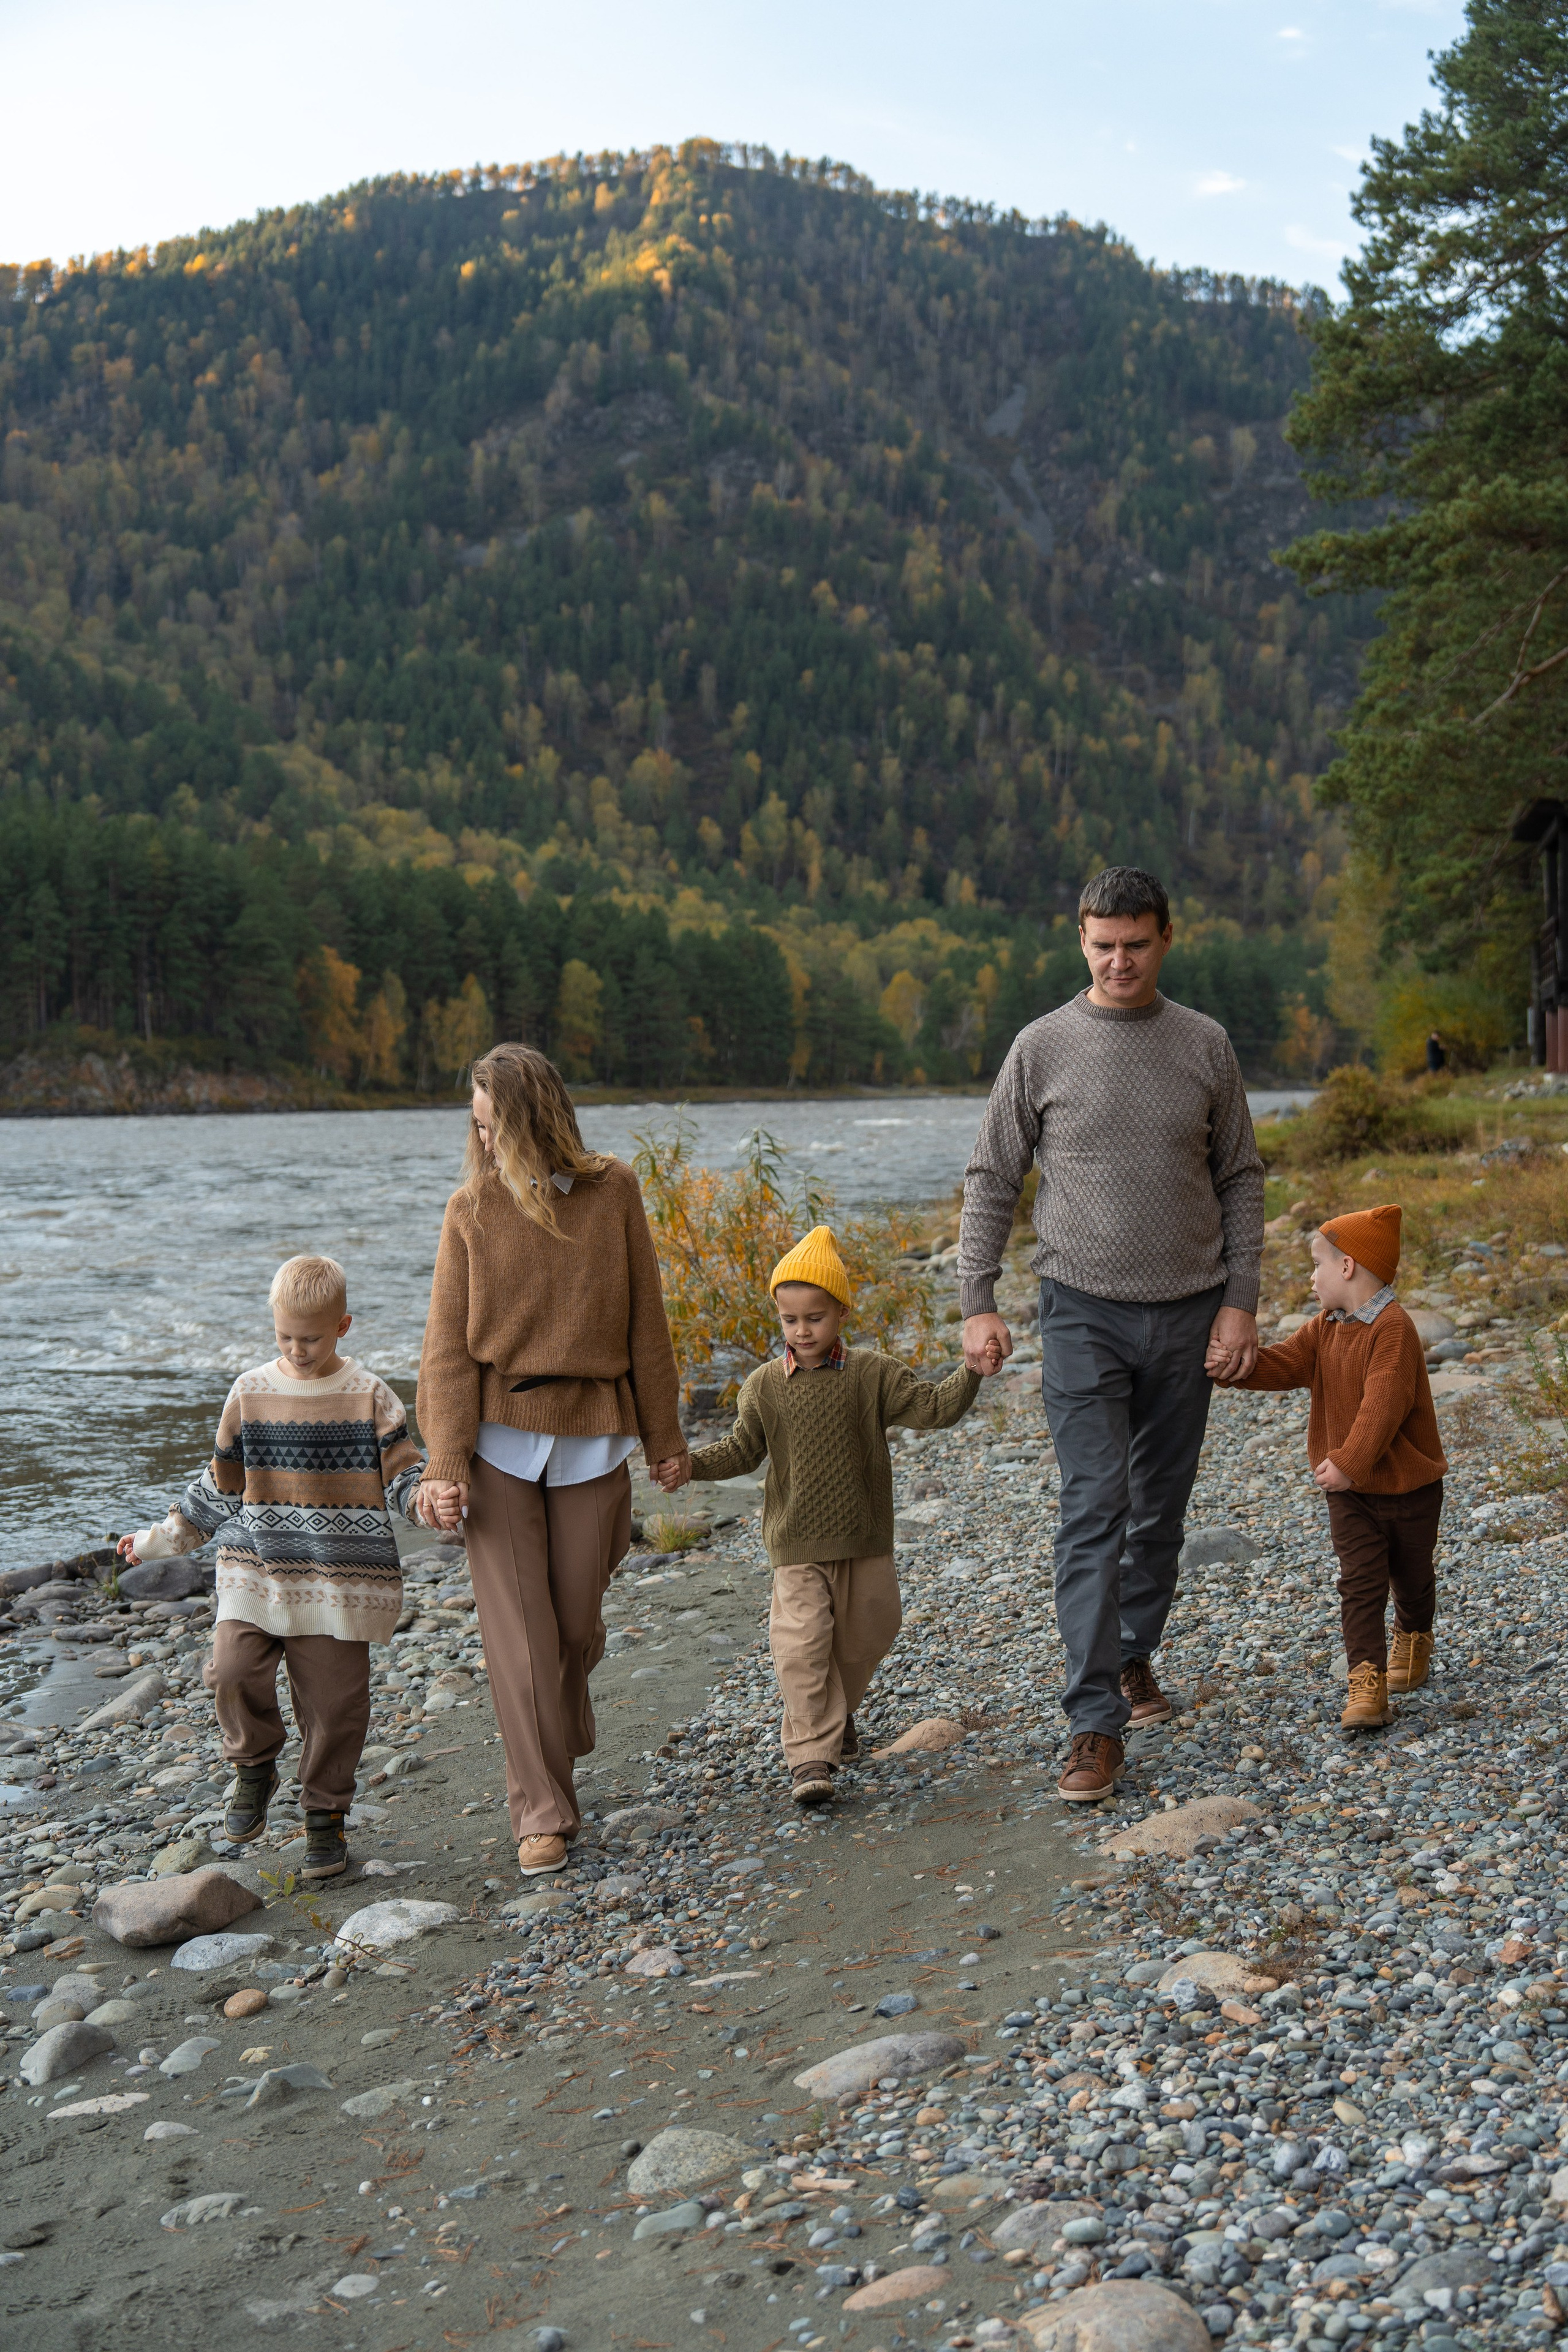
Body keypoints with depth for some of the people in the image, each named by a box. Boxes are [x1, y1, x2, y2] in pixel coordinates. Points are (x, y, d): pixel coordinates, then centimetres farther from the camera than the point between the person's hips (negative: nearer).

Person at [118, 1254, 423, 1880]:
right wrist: (165, 1539, 14)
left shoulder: (368, 1396, -2)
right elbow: (221, 1483, 14)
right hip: (255, 1572, 2)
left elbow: (402, 1472, -2)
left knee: (332, 1699, 1)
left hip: (340, 1581, -2)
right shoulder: (250, 1393, 5)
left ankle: (325, 1817, 20)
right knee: (232, 1671, -15)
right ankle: (255, 1770, 13)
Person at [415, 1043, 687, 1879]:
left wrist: (665, 1434, 8)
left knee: (578, 1622, 9)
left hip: (590, 1440, 1)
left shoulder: (613, 1193, -1)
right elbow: (448, 1345, -3)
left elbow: (645, 1324, 5)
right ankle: (542, 1813, 4)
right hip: (500, 1440, -1)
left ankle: (560, 1744, 38)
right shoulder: (472, 1209, -1)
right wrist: (446, 1463, -10)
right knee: (518, 1630, -3)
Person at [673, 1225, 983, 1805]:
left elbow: (932, 1408, -5)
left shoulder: (874, 1374, -3)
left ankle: (835, 1713, 42)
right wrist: (689, 1464, -11)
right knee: (801, 1644, -13)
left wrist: (971, 1373, -18)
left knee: (864, 1637, 15)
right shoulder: (765, 1385, -1)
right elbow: (742, 1451, 3)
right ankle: (810, 1755, -7)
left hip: (866, 1540, 2)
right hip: (797, 1544, -2)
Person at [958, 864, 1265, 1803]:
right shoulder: (1043, 1046, -1)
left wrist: (1241, 1301, 0)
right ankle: (1097, 1724, -8)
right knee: (1095, 1508, -9)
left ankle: (1137, 1654, 32)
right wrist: (978, 1303, -3)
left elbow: (1241, 1180, 8)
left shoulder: (1206, 1045, 4)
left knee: (1161, 1508, 11)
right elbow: (992, 1181, 4)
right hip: (1084, 1309, -2)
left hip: (1187, 1311, 2)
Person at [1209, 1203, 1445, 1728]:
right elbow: (1286, 1364, -7)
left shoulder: (1393, 1329, -22)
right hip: (1349, 1490, 5)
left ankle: (1414, 1641, 43)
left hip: (1409, 1485, -5)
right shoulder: (1325, 1330, 4)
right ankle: (1366, 1679, -9)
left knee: (1411, 1577, 16)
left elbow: (1383, 1403, -29)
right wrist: (1239, 1367, -26)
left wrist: (1348, 1462, -32)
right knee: (1360, 1582, -6)